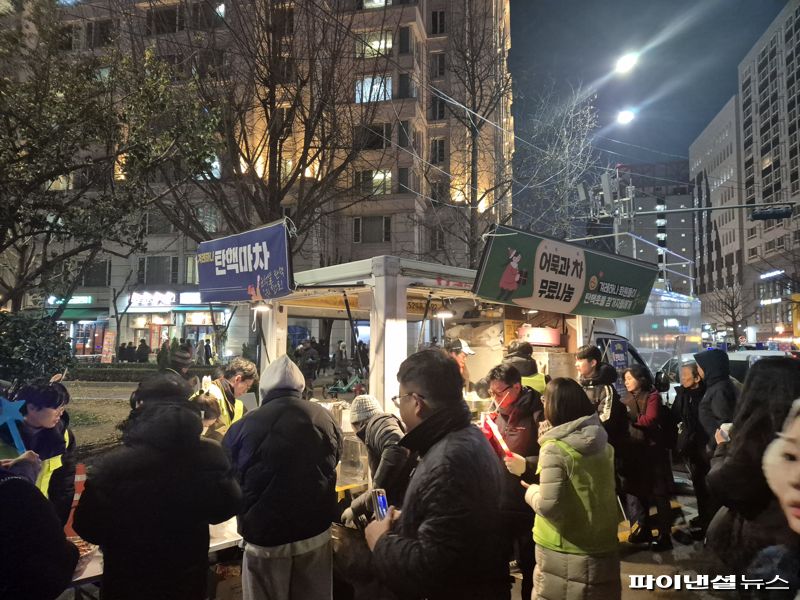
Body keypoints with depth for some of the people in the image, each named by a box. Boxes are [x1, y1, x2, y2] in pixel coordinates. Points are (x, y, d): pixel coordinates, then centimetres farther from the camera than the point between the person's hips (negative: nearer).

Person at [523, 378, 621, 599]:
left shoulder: (554, 448, -20)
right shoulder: (602, 444, 2)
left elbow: (549, 505, -25)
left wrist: (531, 491, -3)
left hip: (565, 553, -6)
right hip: (603, 546, 6)